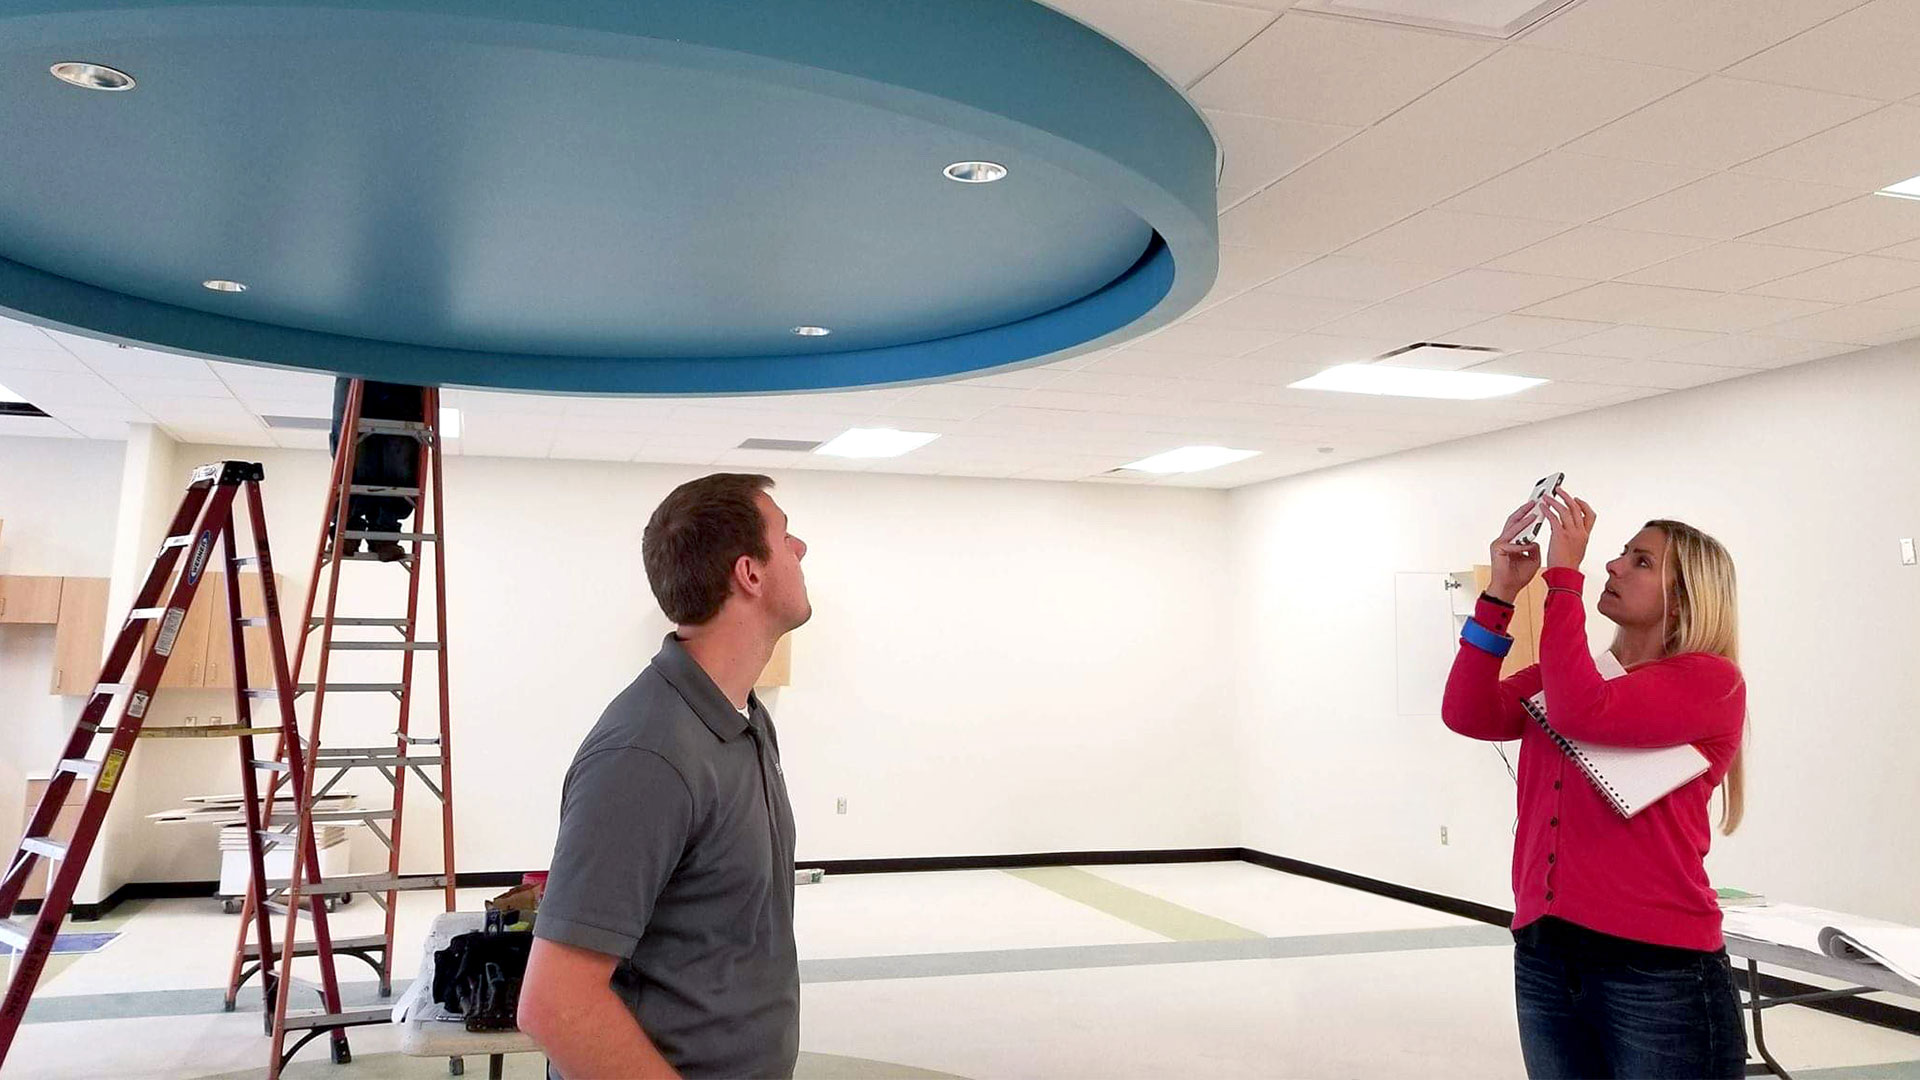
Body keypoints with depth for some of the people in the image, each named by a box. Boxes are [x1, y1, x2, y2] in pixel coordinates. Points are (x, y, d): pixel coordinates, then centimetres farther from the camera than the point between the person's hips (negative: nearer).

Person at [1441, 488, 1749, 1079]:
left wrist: (1563, 573, -19)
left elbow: (1583, 714, -24)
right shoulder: (1565, 675, 12)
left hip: (1659, 966, -6)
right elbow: (1468, 714, -4)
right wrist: (1502, 592, -9)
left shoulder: (1711, 682, -8)